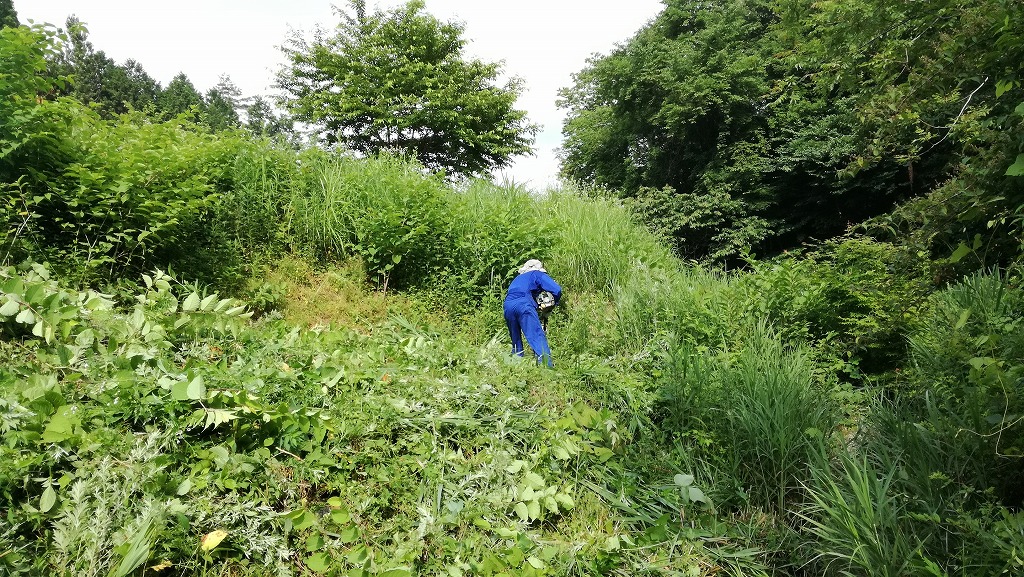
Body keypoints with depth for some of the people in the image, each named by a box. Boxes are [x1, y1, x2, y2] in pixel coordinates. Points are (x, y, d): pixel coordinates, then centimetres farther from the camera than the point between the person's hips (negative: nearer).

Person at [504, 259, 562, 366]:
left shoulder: (518, 278, 38)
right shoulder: (537, 274, 20)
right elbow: (556, 289, 6)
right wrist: (555, 303, 24)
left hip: (507, 306, 6)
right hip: (523, 304, -6)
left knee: (516, 340, 17)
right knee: (538, 336, -12)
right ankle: (547, 364, -24)